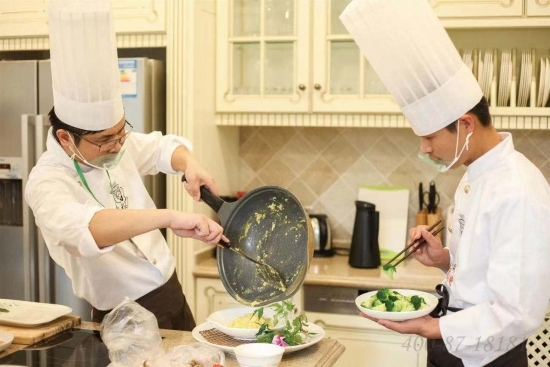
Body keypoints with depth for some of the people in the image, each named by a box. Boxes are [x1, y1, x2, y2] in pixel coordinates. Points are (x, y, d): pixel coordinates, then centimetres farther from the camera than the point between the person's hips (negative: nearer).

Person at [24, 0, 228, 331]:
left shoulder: (115, 144, -3)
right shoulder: (47, 183, -24)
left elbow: (162, 147, 15)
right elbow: (82, 228, -45)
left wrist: (190, 165, -7)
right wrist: (169, 217, -56)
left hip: (172, 294, 7)